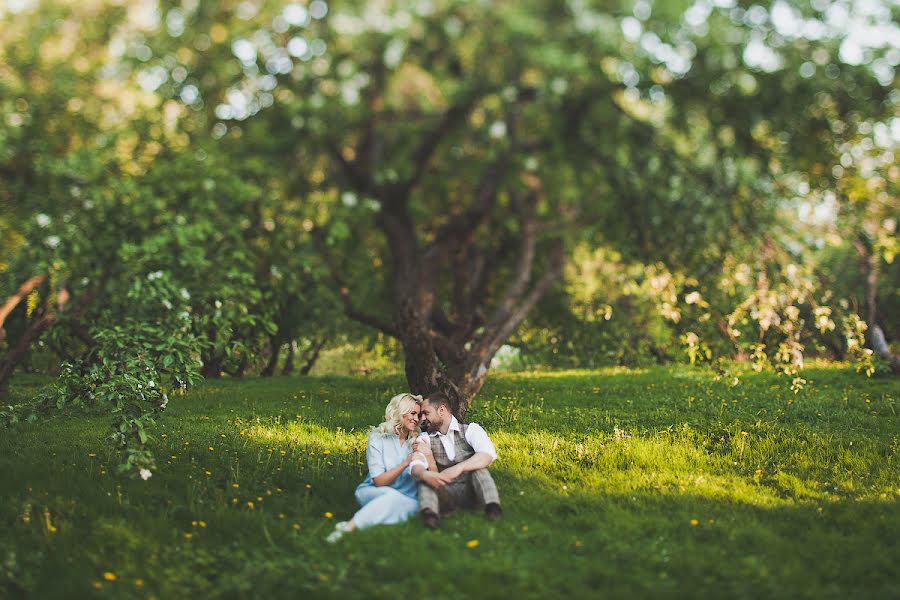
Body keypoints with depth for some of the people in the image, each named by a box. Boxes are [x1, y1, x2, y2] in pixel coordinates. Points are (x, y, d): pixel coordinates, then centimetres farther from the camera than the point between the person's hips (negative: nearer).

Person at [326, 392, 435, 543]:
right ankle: (347, 527, -42)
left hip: (407, 499, 3)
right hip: (373, 493, -2)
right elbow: (378, 481, -11)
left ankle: (349, 527, -39)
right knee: (392, 495, -37)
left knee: (412, 505, -35)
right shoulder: (378, 439, -2)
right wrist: (405, 463, -21)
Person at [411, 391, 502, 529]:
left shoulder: (470, 429, 1)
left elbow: (488, 455, -20)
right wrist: (424, 474, -37)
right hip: (445, 495, 2)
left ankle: (492, 506, -47)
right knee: (423, 473, -23)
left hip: (470, 492, -1)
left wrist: (459, 468, -35)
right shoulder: (425, 439, 9)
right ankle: (429, 512, -49)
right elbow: (415, 467, -11)